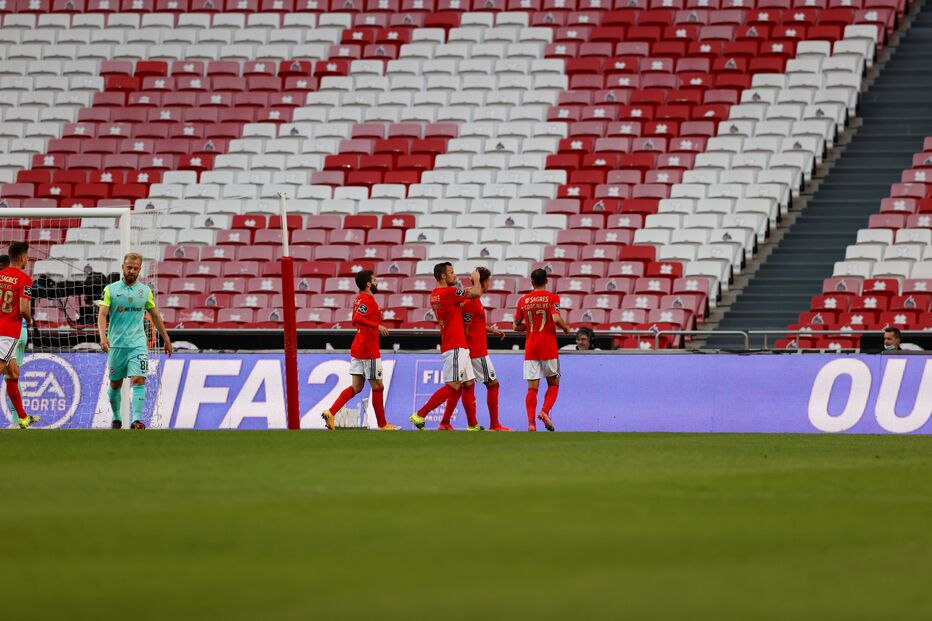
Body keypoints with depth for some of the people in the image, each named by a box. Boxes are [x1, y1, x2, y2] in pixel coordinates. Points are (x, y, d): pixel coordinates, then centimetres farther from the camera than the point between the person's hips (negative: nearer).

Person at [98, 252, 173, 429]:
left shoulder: (145, 291, 7)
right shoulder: (111, 289, 0)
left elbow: (155, 315, 19)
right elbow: (102, 315, -7)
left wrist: (166, 339, 22)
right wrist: (103, 336, -24)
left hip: (138, 344, 0)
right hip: (116, 345, 0)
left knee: (139, 380, -16)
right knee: (115, 384, 9)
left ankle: (137, 420, -22)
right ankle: (116, 418, 27)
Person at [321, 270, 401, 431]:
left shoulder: (360, 299, 14)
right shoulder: (368, 300, -15)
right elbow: (357, 318, -30)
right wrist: (377, 326, -29)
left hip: (357, 350, 9)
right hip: (369, 351, -9)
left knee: (356, 387, 9)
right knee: (377, 387, 2)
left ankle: (331, 413, -5)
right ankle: (382, 425, 10)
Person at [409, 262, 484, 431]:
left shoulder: (434, 295, 13)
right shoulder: (449, 292, -15)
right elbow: (476, 293, -12)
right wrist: (476, 279, 7)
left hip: (460, 347, 10)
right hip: (455, 347, -10)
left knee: (468, 384, 11)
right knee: (453, 386, -11)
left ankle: (473, 425, 12)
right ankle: (420, 416, -12)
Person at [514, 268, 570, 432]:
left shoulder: (523, 300, 6)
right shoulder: (552, 298, -3)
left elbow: (516, 326, 10)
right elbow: (556, 319, -17)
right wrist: (566, 328, 2)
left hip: (530, 349, 2)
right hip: (549, 349, -2)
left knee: (532, 388, 1)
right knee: (553, 384, 13)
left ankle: (531, 422, -12)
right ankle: (545, 411, -10)